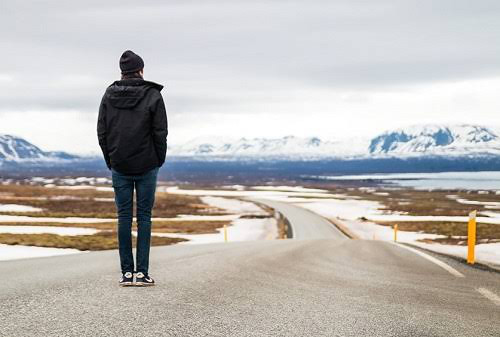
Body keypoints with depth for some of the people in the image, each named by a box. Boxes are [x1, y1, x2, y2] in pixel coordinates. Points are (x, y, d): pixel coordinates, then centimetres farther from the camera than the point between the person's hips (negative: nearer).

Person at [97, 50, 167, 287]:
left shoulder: (109, 96, 2)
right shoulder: (153, 95, -6)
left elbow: (102, 132, 3)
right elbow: (160, 133, -7)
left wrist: (110, 161, 11)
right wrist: (159, 160, 5)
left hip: (119, 167, 2)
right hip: (146, 166, -2)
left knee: (124, 217, 6)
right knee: (144, 216, 3)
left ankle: (126, 272, 6)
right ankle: (142, 272, 1)